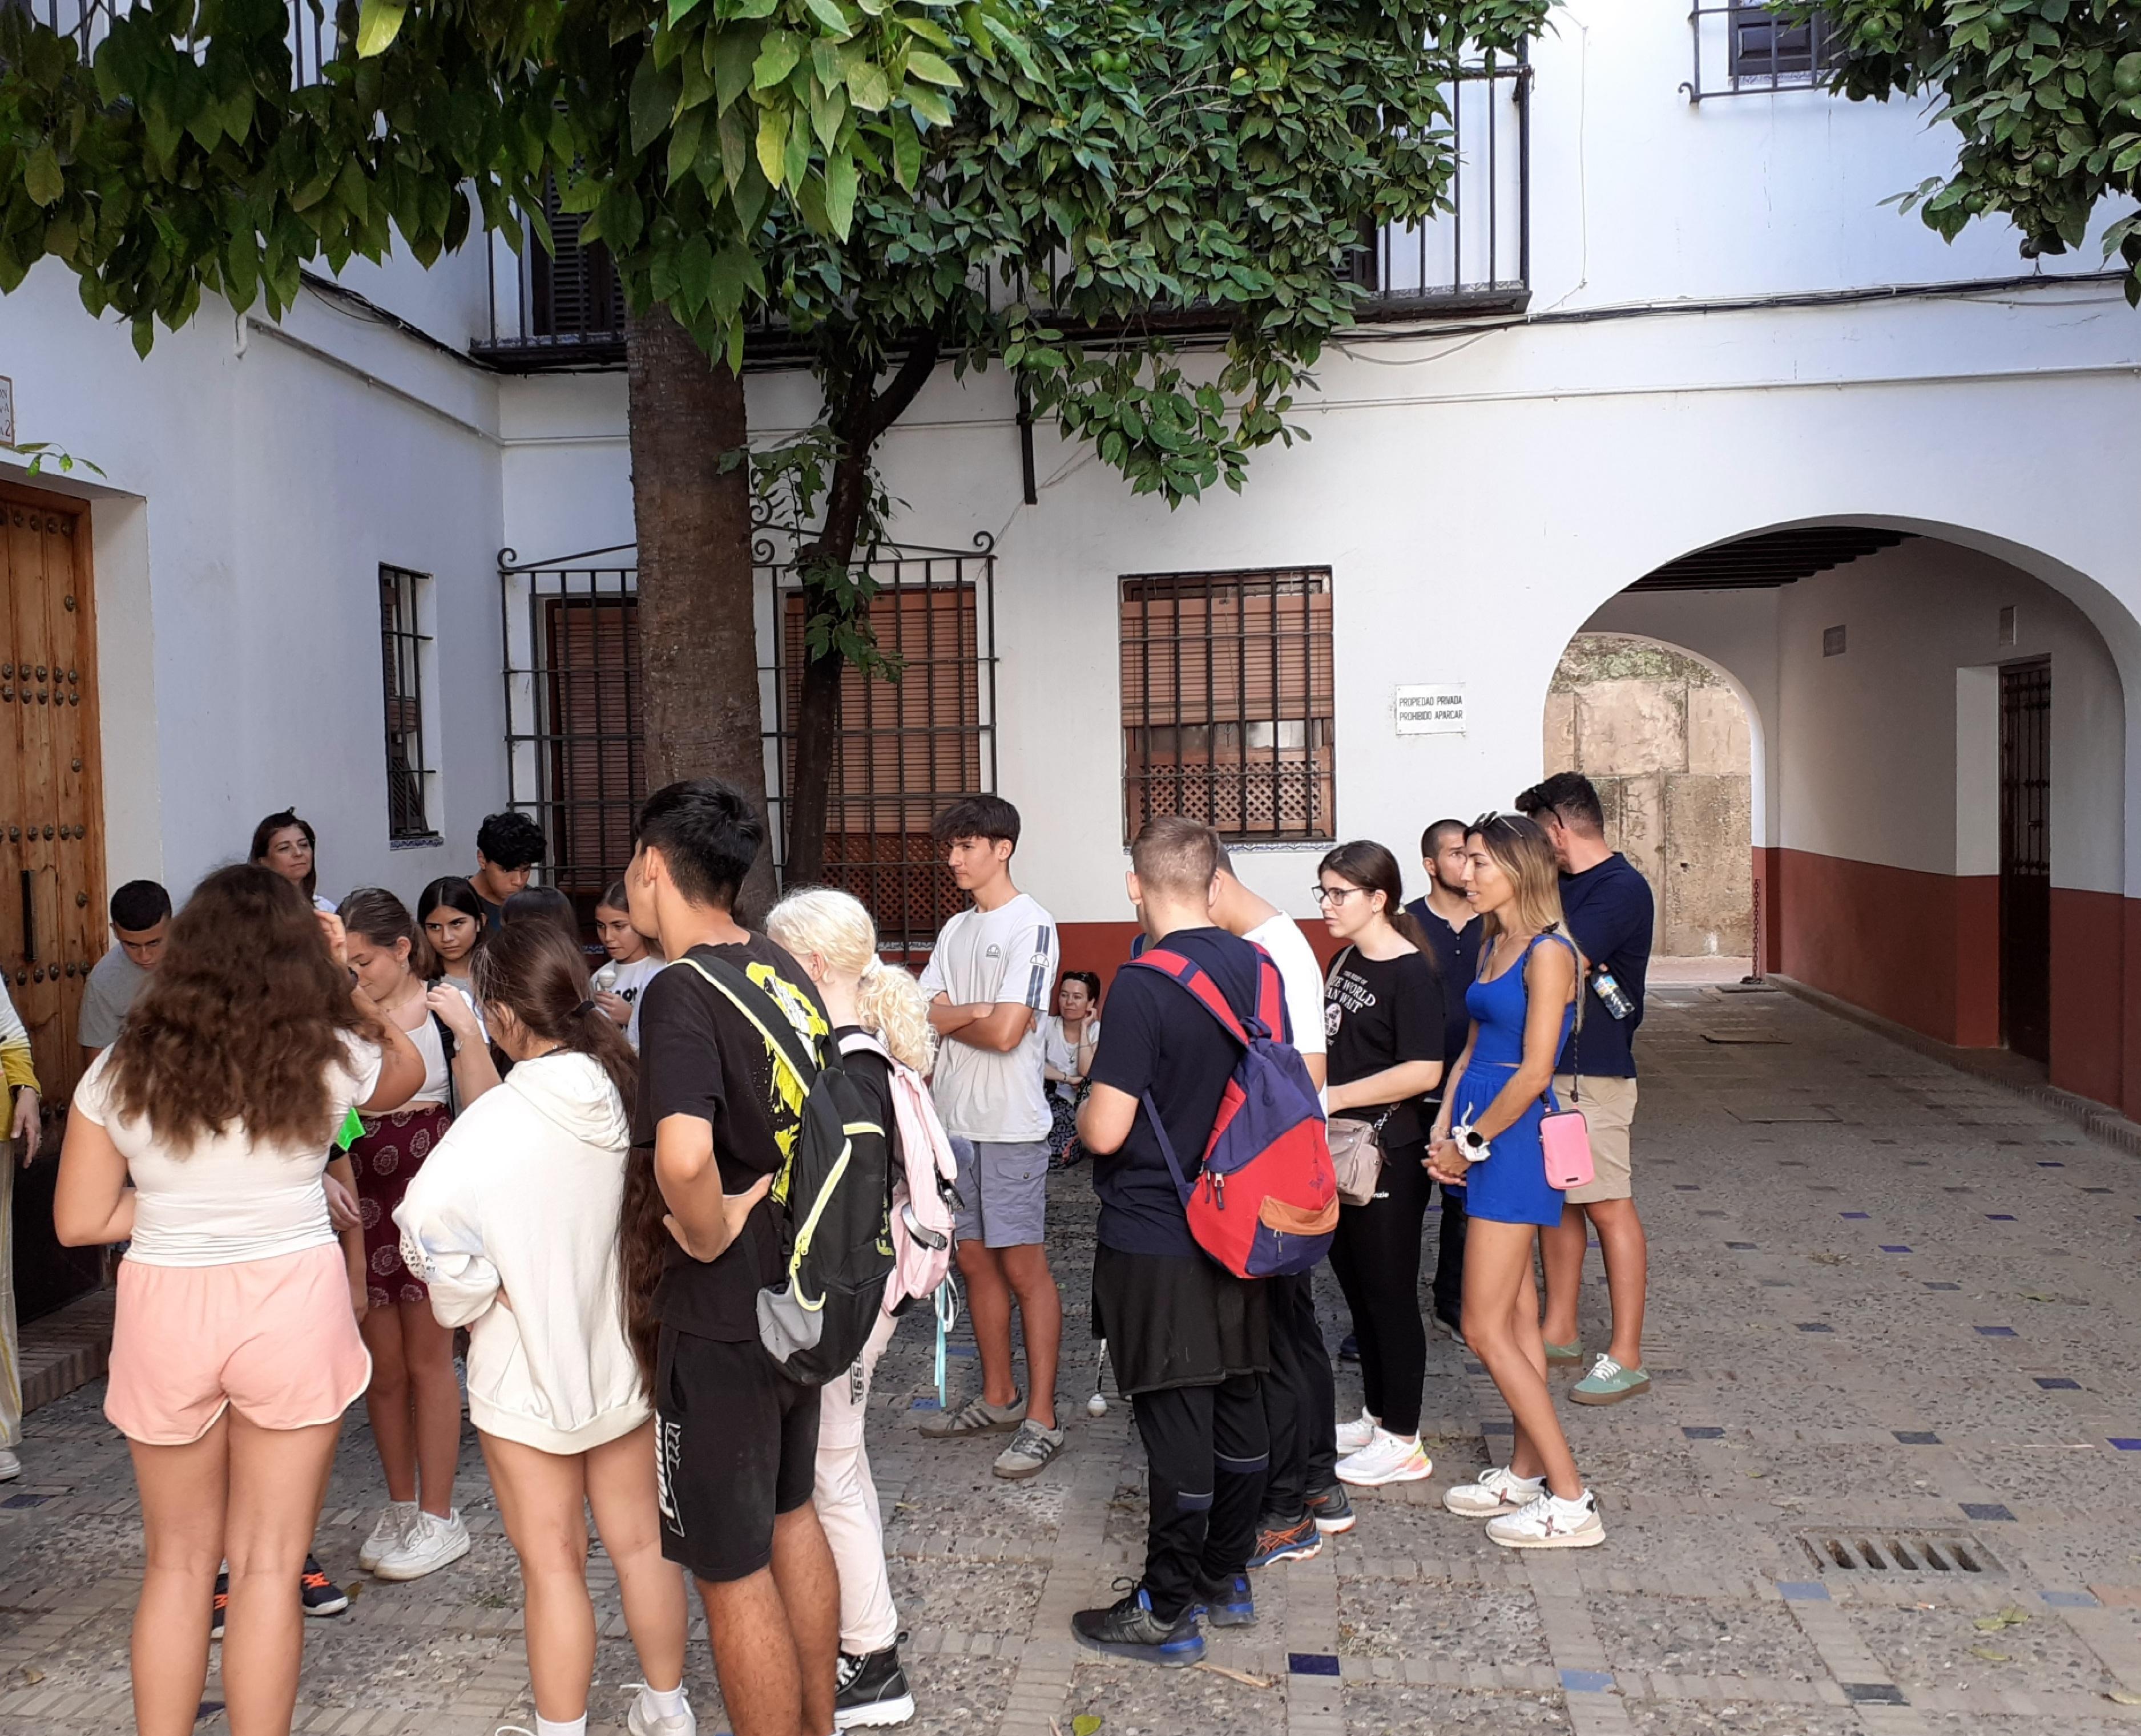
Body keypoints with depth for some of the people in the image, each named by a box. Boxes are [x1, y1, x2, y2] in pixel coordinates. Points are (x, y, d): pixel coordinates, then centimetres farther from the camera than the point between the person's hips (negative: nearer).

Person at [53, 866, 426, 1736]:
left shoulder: (123, 1070, -3)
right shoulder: (330, 1060, -6)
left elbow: (79, 1222, 0)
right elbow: (407, 1067, 17)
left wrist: (181, 1199, 10)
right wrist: (343, 981, 15)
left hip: (165, 1311, 2)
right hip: (293, 1307, -1)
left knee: (178, 1563, 18)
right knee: (269, 1565, 9)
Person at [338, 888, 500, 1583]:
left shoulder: (447, 1008, -4)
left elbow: (485, 1108, -10)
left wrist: (467, 1031, -20)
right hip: (360, 1195, 3)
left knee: (427, 1358, 5)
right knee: (382, 1362, 11)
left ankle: (437, 1517, 16)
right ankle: (400, 1505, 27)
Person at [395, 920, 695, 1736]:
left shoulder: (496, 1120, -23)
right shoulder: (629, 1095, -10)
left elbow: (428, 1224, -32)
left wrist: (467, 1302, -15)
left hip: (528, 1371, -5)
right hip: (625, 1355, 5)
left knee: (553, 1562, 9)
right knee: (640, 1541, 19)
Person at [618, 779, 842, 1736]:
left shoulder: (682, 992, -22)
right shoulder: (785, 968, 2)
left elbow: (683, 1154, -39)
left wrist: (712, 1235, -22)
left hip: (718, 1318, -8)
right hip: (802, 1291, 9)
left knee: (732, 1570, 7)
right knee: (792, 1516, 24)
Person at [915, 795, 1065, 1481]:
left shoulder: (1031, 926, -11)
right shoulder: (956, 930, 14)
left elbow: (1006, 1032, -20)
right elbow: (927, 1015, 4)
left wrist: (951, 1018, -3)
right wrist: (980, 1012, -13)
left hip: (1011, 1124, -8)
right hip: (955, 1118, 8)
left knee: (1024, 1267, -2)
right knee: (974, 1261, 14)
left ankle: (1041, 1419, 5)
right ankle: (998, 1398, 27)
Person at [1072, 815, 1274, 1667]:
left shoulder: (1143, 987, -21)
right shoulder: (1257, 968, 1)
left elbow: (1105, 1130, -23)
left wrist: (1083, 1113, -2)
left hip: (1155, 1241, -7)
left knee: (1176, 1426, 2)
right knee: (1238, 1404, 16)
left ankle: (1168, 1611, 15)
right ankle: (1228, 1579, 31)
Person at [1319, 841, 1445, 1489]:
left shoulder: (1410, 973, -16)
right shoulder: (1345, 962, 10)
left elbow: (1423, 1070, -24)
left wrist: (1335, 1096, -21)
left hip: (1388, 1157, -9)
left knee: (1390, 1295, 1)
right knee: (1356, 1287, 17)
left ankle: (1403, 1442, 13)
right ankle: (1377, 1416, 31)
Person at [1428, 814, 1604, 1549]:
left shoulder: (1547, 954, -15)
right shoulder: (1492, 945, 13)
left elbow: (1533, 1074, -19)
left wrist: (1472, 1144, -11)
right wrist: (1444, 1128, 4)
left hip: (1514, 1139, -9)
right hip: (1480, 1136, 9)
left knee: (1485, 1329, -7)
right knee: (1516, 1312, 15)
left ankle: (1572, 1503, 0)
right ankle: (1526, 1473, 25)